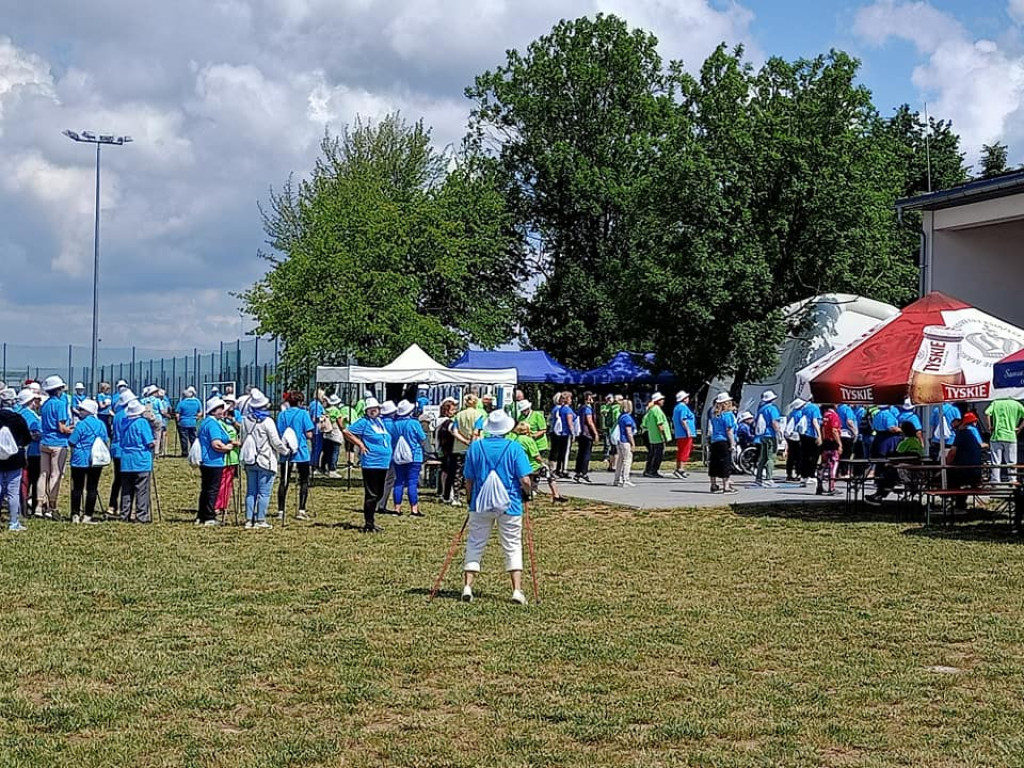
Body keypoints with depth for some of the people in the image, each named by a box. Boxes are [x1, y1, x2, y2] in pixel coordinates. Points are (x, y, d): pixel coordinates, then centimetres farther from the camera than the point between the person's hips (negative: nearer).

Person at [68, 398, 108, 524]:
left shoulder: (81, 424, -13)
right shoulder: (101, 425, 3)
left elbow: (71, 442, -11)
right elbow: (105, 441, 12)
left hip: (80, 460, -4)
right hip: (96, 460, 4)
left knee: (77, 488, 5)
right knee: (92, 488, 6)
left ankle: (75, 515, 5)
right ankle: (87, 516, 5)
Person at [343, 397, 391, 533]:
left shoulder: (380, 421, 15)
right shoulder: (364, 422, -7)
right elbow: (347, 432, -11)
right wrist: (361, 445, -11)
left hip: (383, 464, 8)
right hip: (371, 464, -8)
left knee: (378, 494, 14)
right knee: (371, 495, -6)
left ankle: (371, 521, 24)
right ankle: (368, 524, 0)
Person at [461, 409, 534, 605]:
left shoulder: (475, 447, -1)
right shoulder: (514, 448, -7)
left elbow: (468, 480, 4)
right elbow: (525, 481, -9)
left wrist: (471, 499, 20)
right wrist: (528, 492, 12)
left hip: (481, 504, 1)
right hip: (509, 505, -1)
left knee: (474, 545, 10)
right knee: (513, 547, 7)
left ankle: (467, 586, 3)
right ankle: (517, 590, 1)